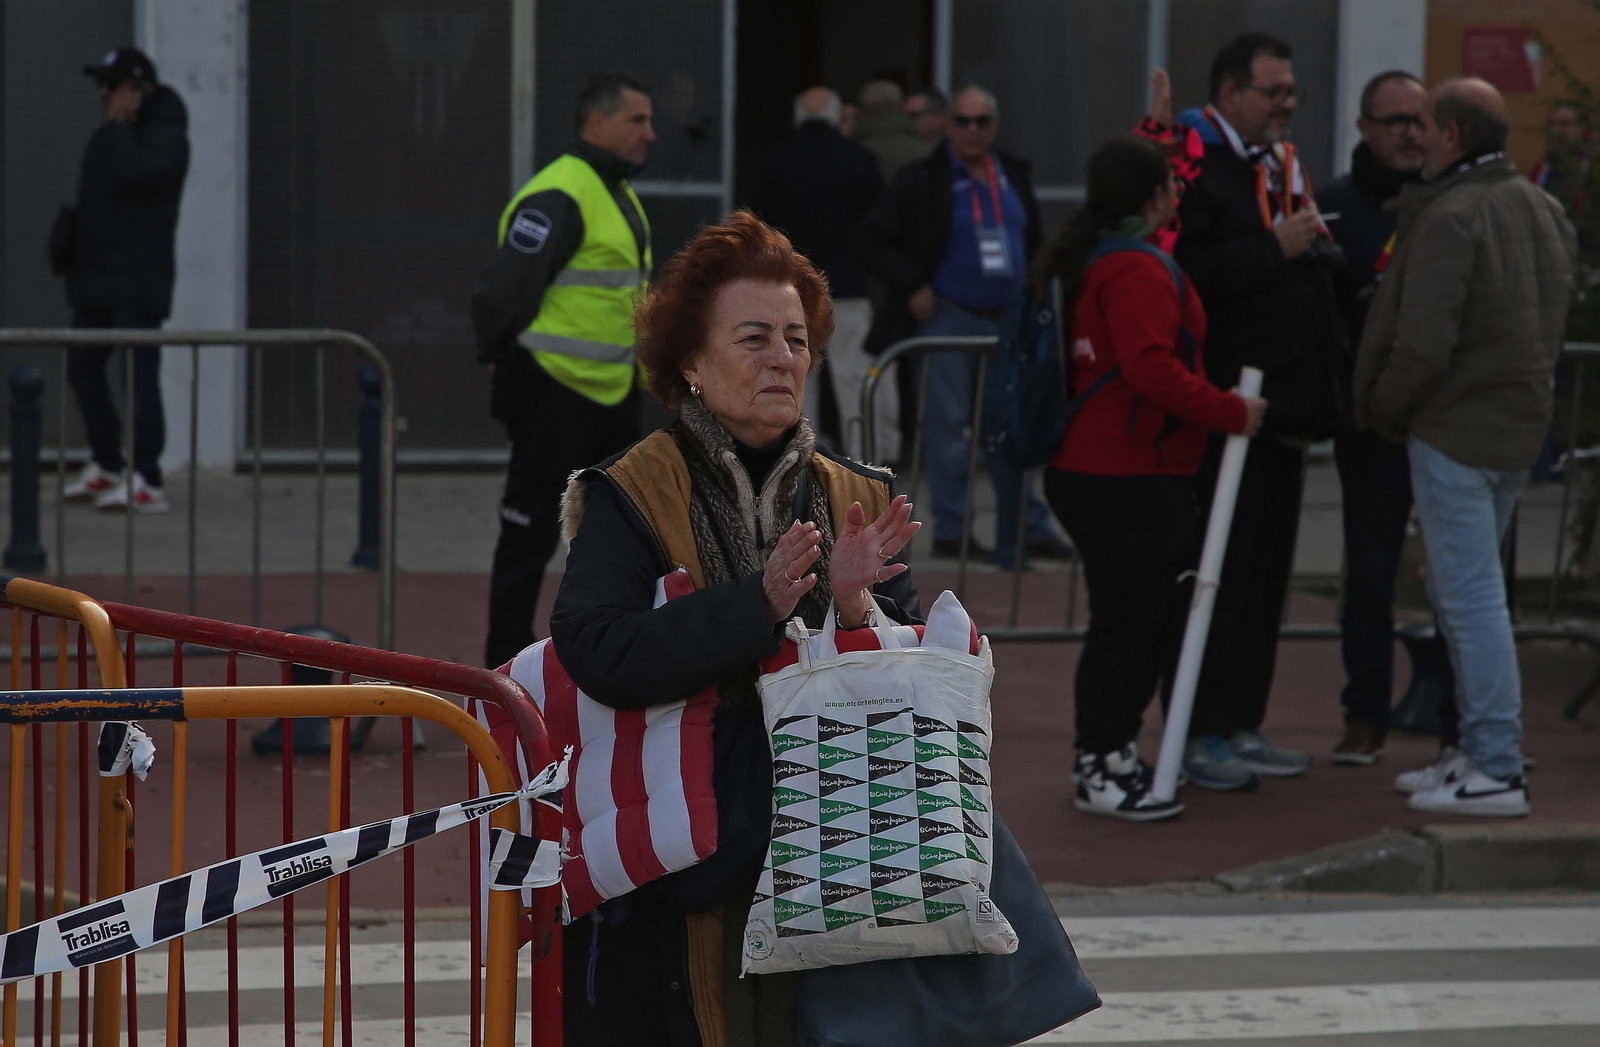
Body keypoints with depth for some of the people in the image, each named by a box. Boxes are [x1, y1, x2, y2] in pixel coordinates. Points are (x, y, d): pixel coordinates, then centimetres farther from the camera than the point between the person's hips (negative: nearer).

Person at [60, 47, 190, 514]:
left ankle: (147, 482, -12)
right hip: (96, 278, 9)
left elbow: (133, 175, -27)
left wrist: (121, 125, -15)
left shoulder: (166, 137, -10)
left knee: (140, 376, -11)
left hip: (139, 283, -9)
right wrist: (70, 232, 12)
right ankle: (105, 467, 23)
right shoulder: (106, 137, 17)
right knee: (83, 370, 11)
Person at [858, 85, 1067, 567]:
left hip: (1007, 320, 5)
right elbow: (874, 238, -4)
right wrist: (911, 288, -12)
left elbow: (1033, 242, 22)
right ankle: (950, 530, 4)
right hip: (947, 317, -5)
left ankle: (1028, 530, 12)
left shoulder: (1015, 177, 12)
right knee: (947, 426, -2)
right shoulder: (923, 181, -3)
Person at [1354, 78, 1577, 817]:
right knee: (1462, 591, 18)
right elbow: (1555, 325, 16)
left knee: (1470, 597, -7)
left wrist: (1381, 409, -5)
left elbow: (1422, 344, -20)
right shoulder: (1546, 211, 11)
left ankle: (1497, 771, -7)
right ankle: (1481, 750, 22)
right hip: (1522, 425, 9)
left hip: (1454, 430, -9)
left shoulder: (1450, 218, -17)